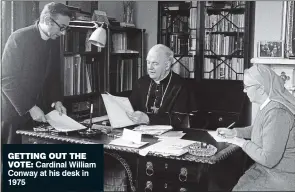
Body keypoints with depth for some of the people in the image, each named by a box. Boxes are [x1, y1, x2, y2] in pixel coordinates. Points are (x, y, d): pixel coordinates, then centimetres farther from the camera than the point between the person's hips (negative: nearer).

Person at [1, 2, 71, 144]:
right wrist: (30, 108, -20)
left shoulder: (52, 42, 4)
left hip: (36, 111, 6)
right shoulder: (19, 38, -16)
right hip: (14, 112, -6)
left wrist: (57, 100, -1)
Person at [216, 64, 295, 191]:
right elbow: (258, 129, 22)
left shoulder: (277, 113, -29)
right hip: (267, 168, 9)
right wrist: (234, 132, 8)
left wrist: (242, 143, -15)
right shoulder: (269, 105, 2)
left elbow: (268, 159, -28)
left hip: (282, 178, -9)